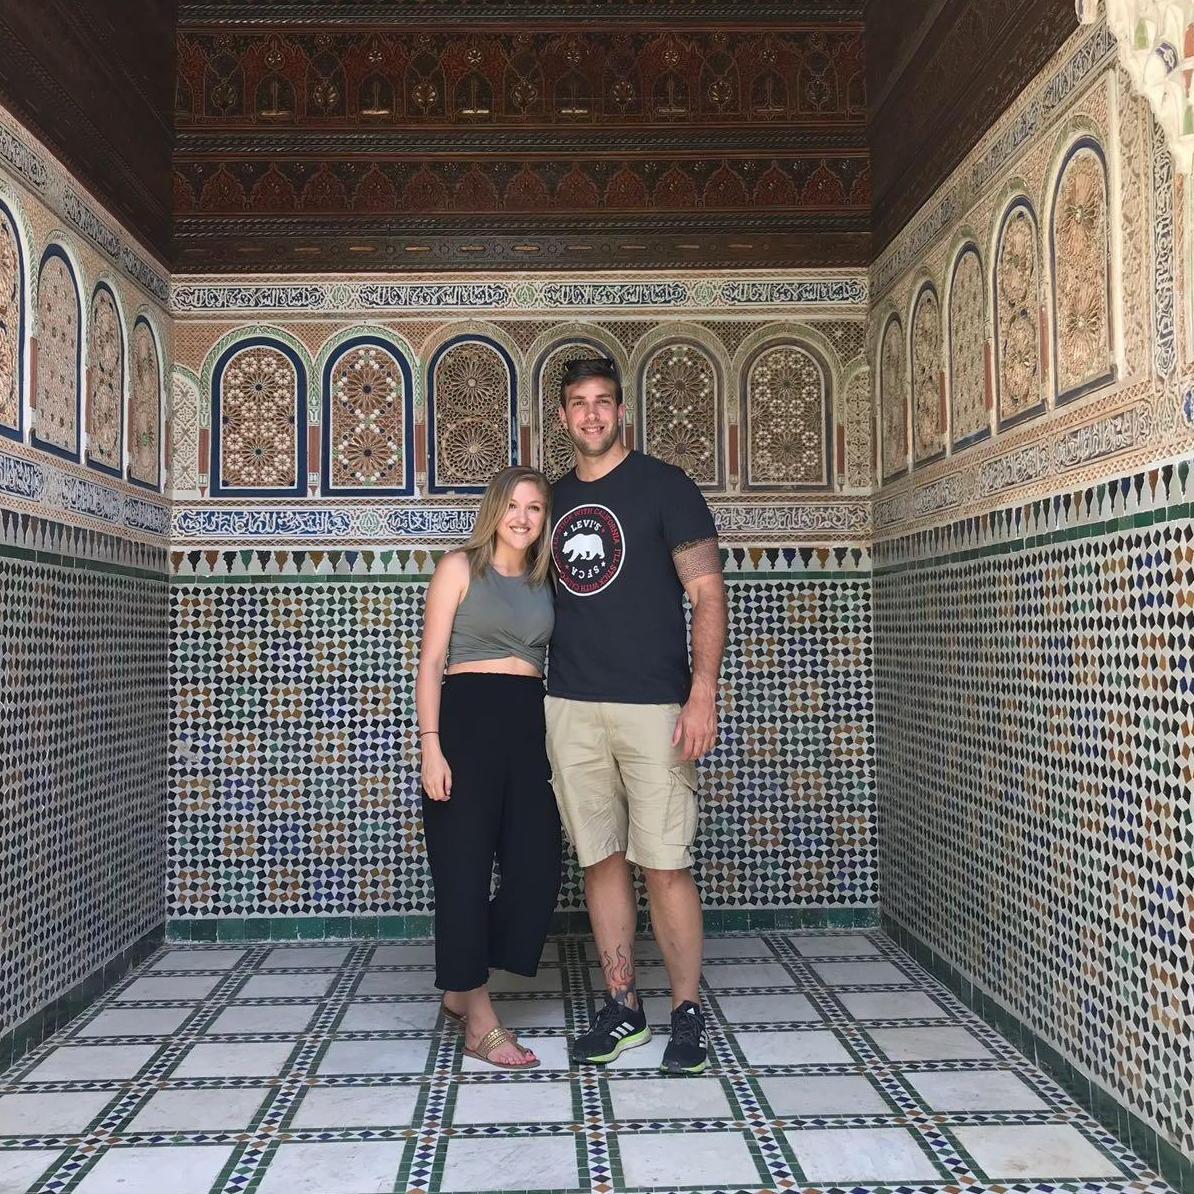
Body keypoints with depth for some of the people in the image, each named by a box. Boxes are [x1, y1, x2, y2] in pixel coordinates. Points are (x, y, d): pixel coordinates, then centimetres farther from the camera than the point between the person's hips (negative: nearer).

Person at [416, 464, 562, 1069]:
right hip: (467, 718, -5)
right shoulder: (460, 568, 2)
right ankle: (479, 1018, 11)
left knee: (537, 869, 1)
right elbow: (431, 662, -2)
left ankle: (462, 989, 21)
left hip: (530, 724, 5)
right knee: (465, 867, -1)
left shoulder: (545, 582, 16)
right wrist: (430, 746, -11)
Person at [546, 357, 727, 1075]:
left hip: (653, 706, -4)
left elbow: (708, 594, -4)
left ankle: (688, 1013, 13)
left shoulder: (664, 487, 0)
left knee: (665, 866, -2)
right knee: (602, 861, 9)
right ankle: (623, 1008, 21)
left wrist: (704, 693, -15)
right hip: (571, 708, 5)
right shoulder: (557, 499, 15)